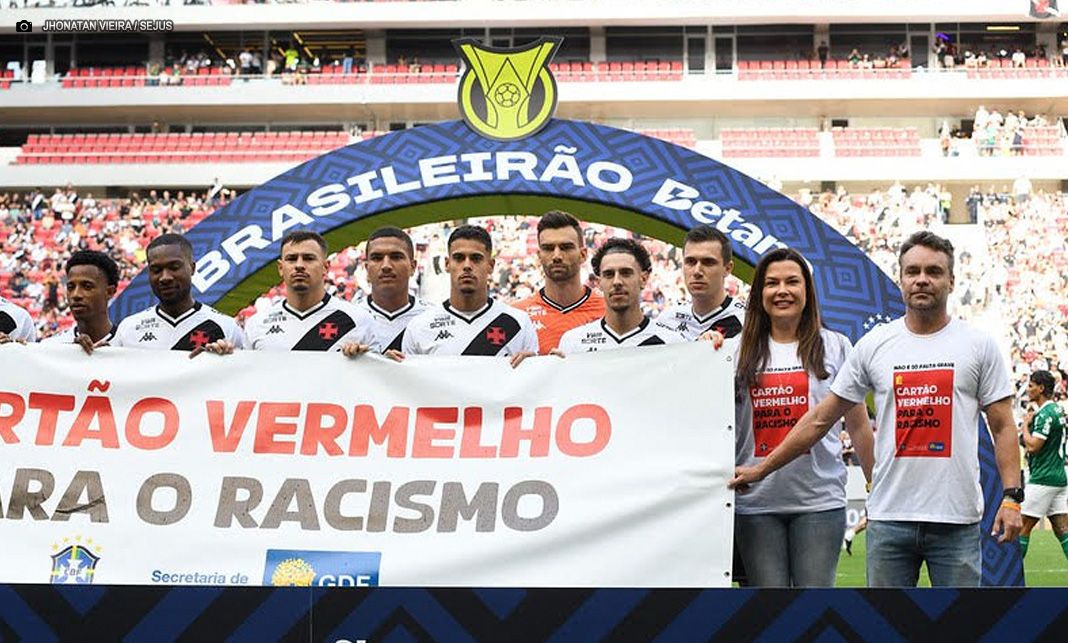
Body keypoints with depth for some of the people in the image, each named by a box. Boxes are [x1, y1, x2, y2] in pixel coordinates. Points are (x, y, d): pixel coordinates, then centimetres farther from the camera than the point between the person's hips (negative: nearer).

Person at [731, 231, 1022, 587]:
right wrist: (761, 468, 7)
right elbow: (820, 419, 9)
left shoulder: (979, 345, 4)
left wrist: (1011, 496, -8)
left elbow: (1002, 427, 4)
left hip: (957, 518, -1)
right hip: (888, 515, 1)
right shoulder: (874, 344, 6)